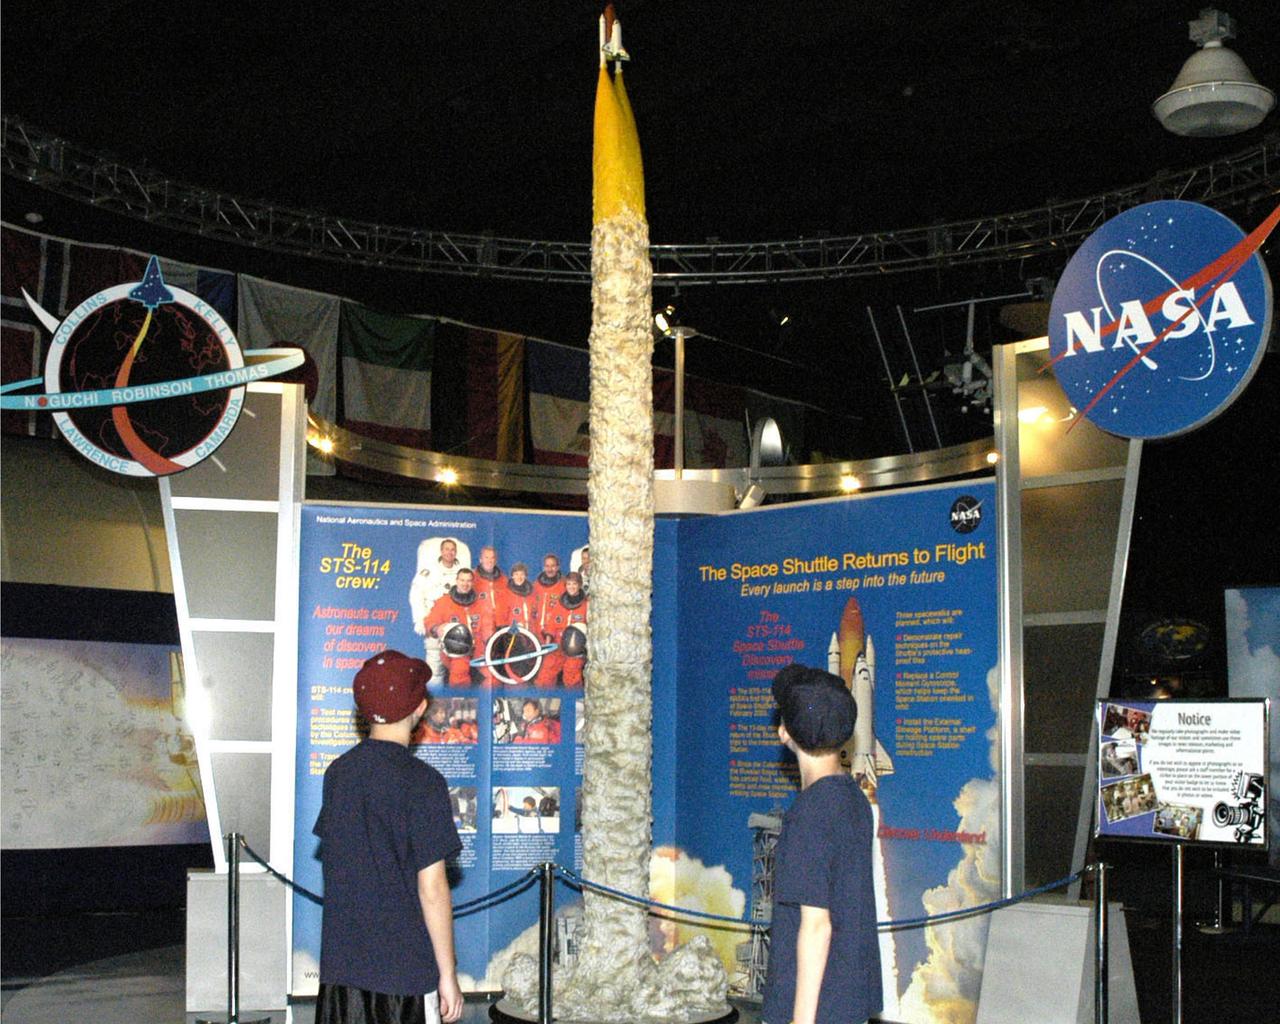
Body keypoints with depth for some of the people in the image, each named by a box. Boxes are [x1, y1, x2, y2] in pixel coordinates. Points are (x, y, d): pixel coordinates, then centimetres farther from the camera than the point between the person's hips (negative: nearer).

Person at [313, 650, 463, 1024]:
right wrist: (447, 974, -7)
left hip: (339, 966, 6)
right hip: (405, 967, -6)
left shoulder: (338, 772, 5)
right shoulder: (421, 782, -14)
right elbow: (432, 888, -15)